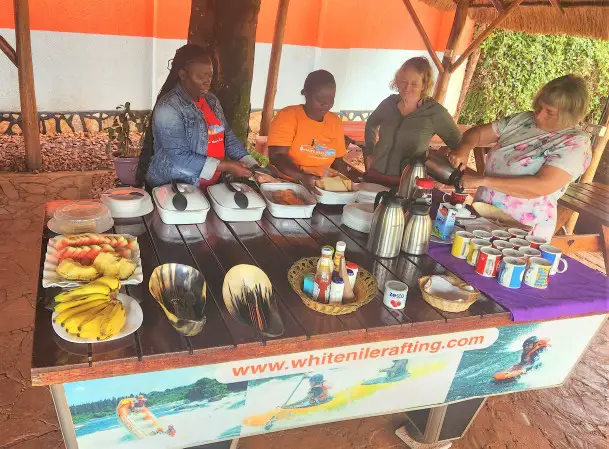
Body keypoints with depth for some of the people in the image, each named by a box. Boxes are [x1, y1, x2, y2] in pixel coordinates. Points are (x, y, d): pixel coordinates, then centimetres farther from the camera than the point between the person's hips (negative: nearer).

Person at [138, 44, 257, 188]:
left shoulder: (212, 100, 9)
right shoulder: (168, 107, -14)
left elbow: (228, 138, 9)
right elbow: (180, 157, -19)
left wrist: (252, 166, -4)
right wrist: (226, 166, -21)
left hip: (211, 186, 6)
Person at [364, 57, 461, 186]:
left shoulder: (436, 112, -12)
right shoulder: (389, 102, -1)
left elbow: (459, 145, -2)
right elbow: (371, 124, 20)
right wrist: (369, 153, 11)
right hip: (375, 176, 4)